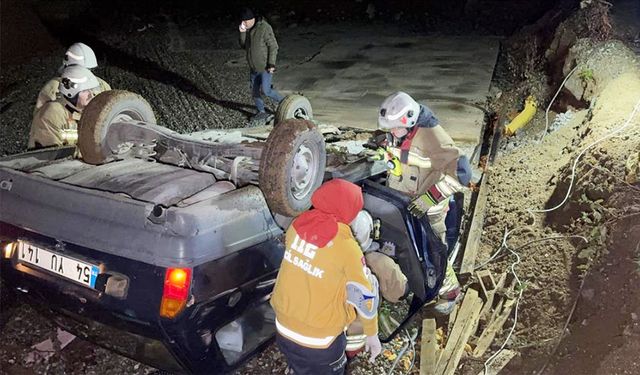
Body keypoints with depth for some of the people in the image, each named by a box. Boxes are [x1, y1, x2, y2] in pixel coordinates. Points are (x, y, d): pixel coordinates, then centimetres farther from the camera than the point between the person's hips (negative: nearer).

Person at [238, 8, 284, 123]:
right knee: (255, 91, 10)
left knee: (265, 90, -15)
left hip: (265, 67, -8)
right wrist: (242, 33, -8)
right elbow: (243, 46, 9)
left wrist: (271, 64, -20)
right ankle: (262, 113, 23)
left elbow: (273, 46, -16)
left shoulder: (264, 28, -17)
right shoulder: (248, 30, 8)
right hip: (254, 68, 8)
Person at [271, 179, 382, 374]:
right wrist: (372, 333, 2)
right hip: (320, 340, -4)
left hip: (284, 328, 5)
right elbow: (365, 296, -14)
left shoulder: (297, 226, -9)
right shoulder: (346, 247, -23)